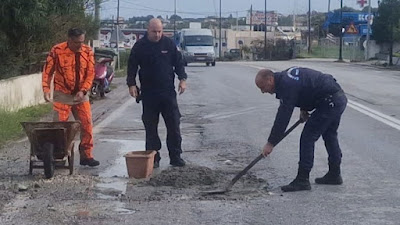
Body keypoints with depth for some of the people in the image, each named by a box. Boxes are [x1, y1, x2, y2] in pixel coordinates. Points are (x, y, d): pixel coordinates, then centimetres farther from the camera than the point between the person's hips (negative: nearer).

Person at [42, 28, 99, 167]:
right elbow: (48, 71, -5)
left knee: (86, 125, 2)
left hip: (81, 95, 3)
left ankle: (86, 156, 13)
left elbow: (90, 73, -2)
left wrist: (83, 91, -13)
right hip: (62, 95, -3)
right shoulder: (57, 51, -9)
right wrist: (46, 89, -16)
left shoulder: (87, 52, -2)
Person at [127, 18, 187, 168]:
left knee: (174, 125, 1)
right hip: (148, 94, -1)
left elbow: (178, 63, 10)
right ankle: (153, 158, 10)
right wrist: (131, 84, -8)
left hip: (168, 92, 1)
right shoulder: (140, 46, 0)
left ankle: (175, 157, 9)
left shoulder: (169, 44, 4)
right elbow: (132, 66, 3)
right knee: (151, 128, 2)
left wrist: (182, 79, -2)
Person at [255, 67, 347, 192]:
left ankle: (302, 180, -4)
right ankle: (334, 175, 34)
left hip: (330, 102, -11)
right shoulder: (285, 76, 10)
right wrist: (304, 109, 14)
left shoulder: (287, 85, -20)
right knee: (330, 135, 22)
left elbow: (283, 117, -21)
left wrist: (271, 143, -17)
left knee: (308, 137, -8)